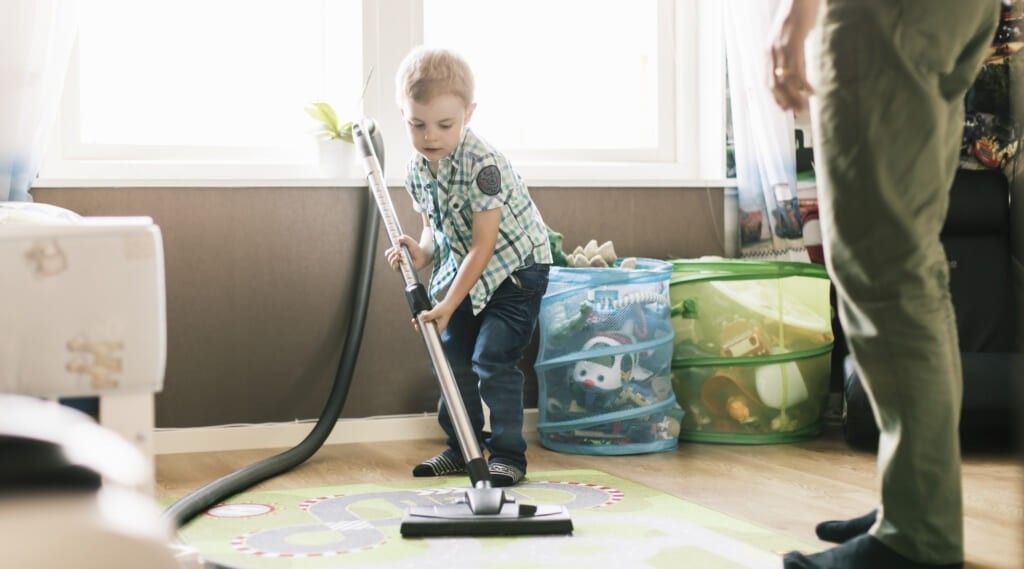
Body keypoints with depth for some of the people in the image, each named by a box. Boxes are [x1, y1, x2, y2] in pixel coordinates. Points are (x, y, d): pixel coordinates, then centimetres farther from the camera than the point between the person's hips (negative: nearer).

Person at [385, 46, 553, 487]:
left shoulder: (482, 164, -29)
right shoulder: (417, 171, -7)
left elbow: (483, 244, -27)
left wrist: (449, 305, -28)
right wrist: (421, 252, -16)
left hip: (514, 266, -8)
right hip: (463, 271, 8)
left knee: (492, 359, -14)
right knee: (454, 358, 11)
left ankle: (507, 454, -2)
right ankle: (461, 447, 25)